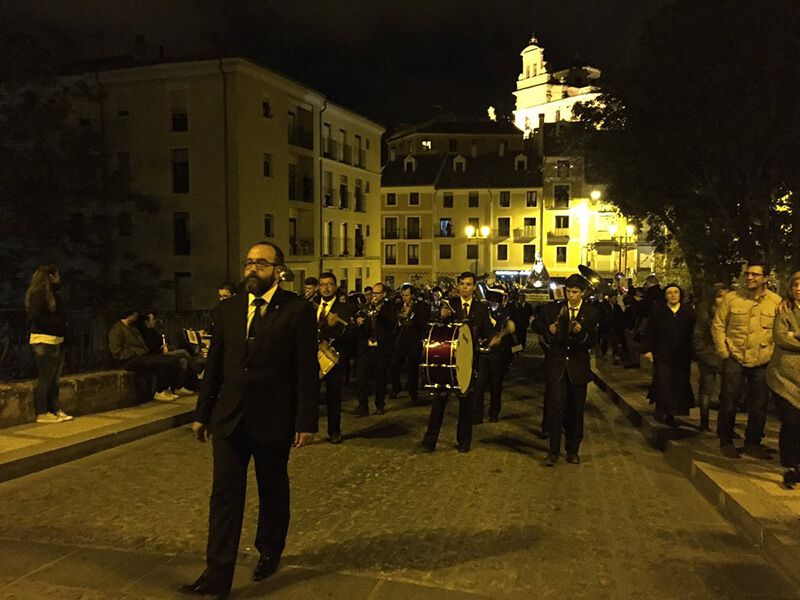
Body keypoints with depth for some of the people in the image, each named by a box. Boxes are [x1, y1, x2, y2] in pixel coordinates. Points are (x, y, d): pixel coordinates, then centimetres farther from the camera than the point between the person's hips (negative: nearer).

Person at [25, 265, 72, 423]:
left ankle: (55, 410, 18)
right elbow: (34, 317, -19)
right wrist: (57, 324, -15)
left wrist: (63, 324, 2)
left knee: (55, 378, 12)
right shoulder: (38, 293, -10)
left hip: (57, 340, 9)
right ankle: (42, 413, 2)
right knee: (45, 378, -5)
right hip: (44, 341, -9)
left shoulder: (53, 294, 16)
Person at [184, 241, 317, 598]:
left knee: (273, 490, 16)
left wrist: (307, 421, -12)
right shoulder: (229, 309, 6)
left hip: (273, 419, -3)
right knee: (224, 493, 2)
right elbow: (214, 364, 9)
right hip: (229, 418, 3)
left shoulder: (298, 310, -8)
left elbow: (307, 370, -9)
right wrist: (202, 414, 10)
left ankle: (269, 551, 38)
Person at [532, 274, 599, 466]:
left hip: (578, 368, 1)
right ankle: (554, 451, 4)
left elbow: (592, 342, -4)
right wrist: (548, 329, -6)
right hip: (556, 365, 0)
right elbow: (536, 324, 14)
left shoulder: (590, 313, 1)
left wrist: (581, 333, -24)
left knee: (576, 410, 10)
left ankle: (573, 450, 25)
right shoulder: (554, 308, 3)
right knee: (555, 407, -6)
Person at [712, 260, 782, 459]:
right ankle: (726, 442, 18)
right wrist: (724, 352, -3)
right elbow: (718, 325, 1)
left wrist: (772, 354, -1)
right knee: (729, 401, 3)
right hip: (735, 359, -1)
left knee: (759, 405, 10)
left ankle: (753, 443, 26)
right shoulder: (731, 298, -4)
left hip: (762, 362, 1)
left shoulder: (776, 301, -1)